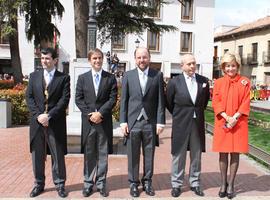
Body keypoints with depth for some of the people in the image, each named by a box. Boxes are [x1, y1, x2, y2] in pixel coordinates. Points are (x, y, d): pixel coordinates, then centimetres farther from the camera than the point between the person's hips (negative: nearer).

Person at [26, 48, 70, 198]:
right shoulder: (34, 76, 10)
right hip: (37, 121, 3)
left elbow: (64, 100, -8)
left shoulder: (64, 78, 0)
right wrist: (37, 115, -9)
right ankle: (39, 184, 25)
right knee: (37, 155, 11)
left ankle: (60, 184, 19)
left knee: (58, 155, 5)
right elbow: (29, 97, 5)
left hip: (55, 123, -3)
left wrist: (49, 115, -15)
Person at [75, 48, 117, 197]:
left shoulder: (110, 78, 3)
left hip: (104, 121, -1)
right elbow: (78, 99, 1)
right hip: (88, 121, 1)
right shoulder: (82, 78, 6)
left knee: (103, 154, 7)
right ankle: (88, 183, 20)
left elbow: (112, 99, -4)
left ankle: (101, 183, 18)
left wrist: (100, 113, -14)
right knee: (88, 154, 8)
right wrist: (89, 114, -10)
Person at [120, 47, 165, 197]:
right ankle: (134, 183, 23)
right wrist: (123, 121, -2)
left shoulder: (158, 75, 2)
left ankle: (147, 182, 27)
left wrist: (160, 122, -4)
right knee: (133, 156, 8)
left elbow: (160, 101, 1)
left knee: (149, 155, 11)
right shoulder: (128, 75, 3)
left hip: (151, 123, 0)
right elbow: (124, 100, 3)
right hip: (133, 122, 0)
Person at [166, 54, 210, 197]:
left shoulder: (204, 81, 2)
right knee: (178, 155, 6)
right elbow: (169, 102, 5)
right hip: (180, 125, -3)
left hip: (198, 124, 3)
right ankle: (176, 184, 18)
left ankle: (195, 183, 25)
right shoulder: (174, 82, -6)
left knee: (196, 155, 11)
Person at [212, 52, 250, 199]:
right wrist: (226, 117, -14)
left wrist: (235, 118, -14)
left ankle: (230, 184, 14)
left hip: (238, 123, 0)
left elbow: (246, 103, -2)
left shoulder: (245, 82, 3)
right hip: (222, 122, 1)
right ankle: (223, 184, 16)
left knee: (235, 153, 3)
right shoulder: (218, 82, 5)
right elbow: (216, 102, -1)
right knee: (223, 153, 4)